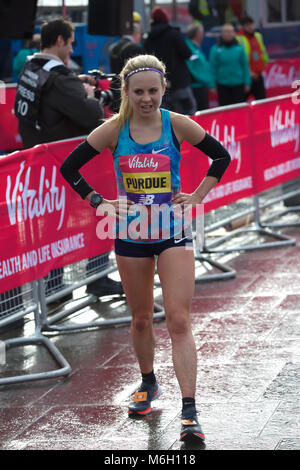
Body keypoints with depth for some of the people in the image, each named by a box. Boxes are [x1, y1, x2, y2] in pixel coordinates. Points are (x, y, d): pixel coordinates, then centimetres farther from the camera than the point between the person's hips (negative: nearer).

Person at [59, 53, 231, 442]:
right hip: (131, 232, 2)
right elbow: (69, 167, 4)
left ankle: (189, 412, -13)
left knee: (179, 322, -10)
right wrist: (98, 202, -1)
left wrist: (197, 196, 0)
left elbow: (222, 156, 5)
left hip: (172, 232, -2)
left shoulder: (177, 125, -7)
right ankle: (148, 384, 41)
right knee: (141, 319, 15)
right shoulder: (114, 130, -5)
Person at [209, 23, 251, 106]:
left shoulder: (239, 48, -1)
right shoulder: (216, 49, -4)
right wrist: (213, 85, -3)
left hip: (238, 84, 1)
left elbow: (245, 66, 4)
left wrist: (247, 83, 2)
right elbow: (212, 68, -1)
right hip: (223, 85, -1)